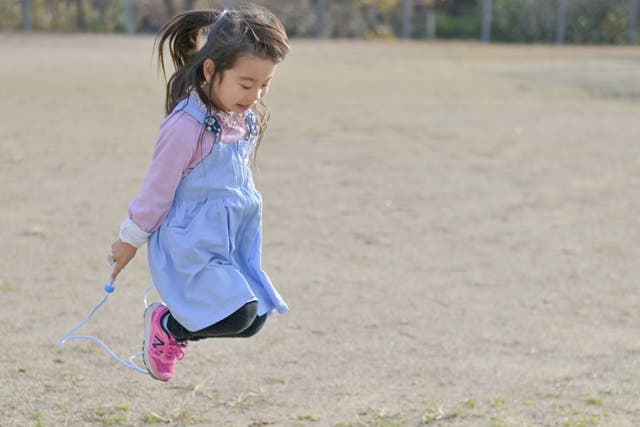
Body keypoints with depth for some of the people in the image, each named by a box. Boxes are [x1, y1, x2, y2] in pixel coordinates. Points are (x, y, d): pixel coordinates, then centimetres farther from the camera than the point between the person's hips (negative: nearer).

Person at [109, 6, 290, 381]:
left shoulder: (248, 120, 2)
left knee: (254, 319, 4)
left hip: (232, 243, 8)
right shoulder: (188, 125, -23)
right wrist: (130, 240, -3)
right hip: (190, 247, -8)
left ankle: (179, 330, 28)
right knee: (238, 316, -18)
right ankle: (165, 325, 10)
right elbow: (158, 187, -13)